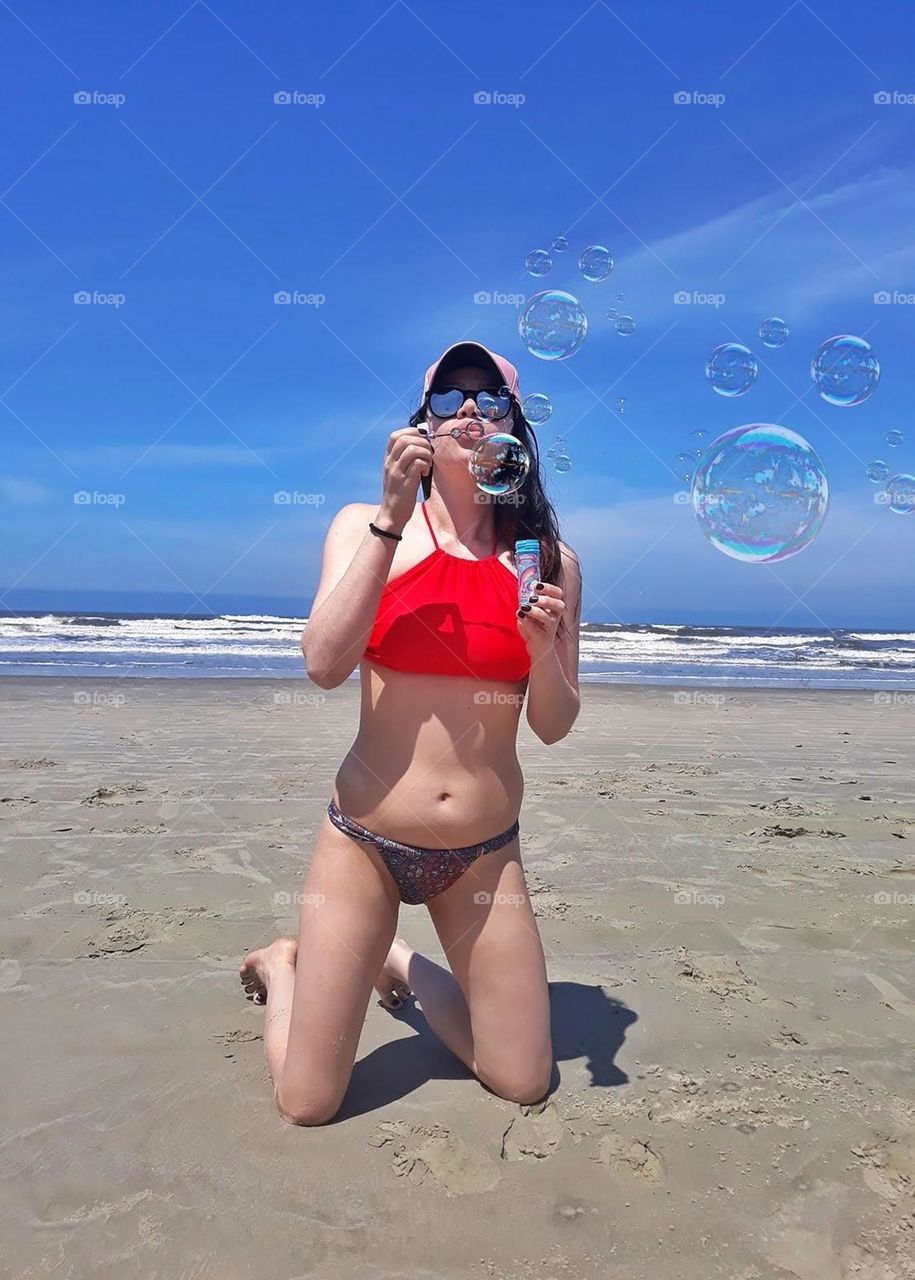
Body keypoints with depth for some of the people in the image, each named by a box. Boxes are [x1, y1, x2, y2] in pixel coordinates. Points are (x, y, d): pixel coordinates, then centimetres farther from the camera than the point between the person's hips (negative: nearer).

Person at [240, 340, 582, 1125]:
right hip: (367, 840, -2)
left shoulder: (548, 559, 2)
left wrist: (544, 647, -18)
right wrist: (393, 516, -19)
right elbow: (325, 666, -18)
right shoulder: (365, 525, -2)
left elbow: (553, 725, 3)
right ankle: (285, 967, 35)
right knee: (308, 1106, 4)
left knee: (524, 1085, 10)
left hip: (485, 853, 3)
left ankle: (402, 964, 33)